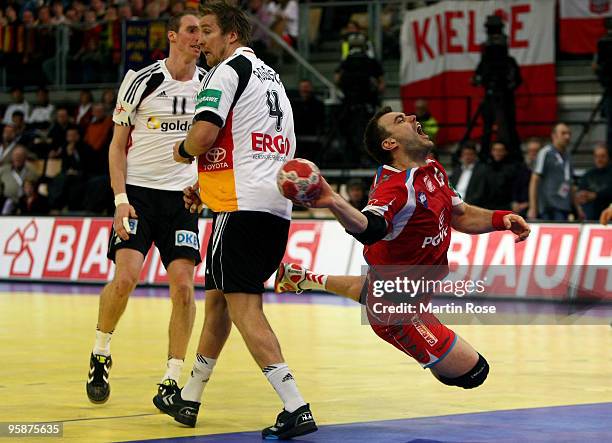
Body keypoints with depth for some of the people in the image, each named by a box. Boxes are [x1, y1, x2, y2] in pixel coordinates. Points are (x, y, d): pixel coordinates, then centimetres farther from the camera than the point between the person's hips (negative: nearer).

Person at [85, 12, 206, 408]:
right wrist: (120, 198, -11)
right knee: (126, 277, -16)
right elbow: (118, 144, 0)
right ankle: (100, 356, 9)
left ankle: (172, 379, 1)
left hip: (183, 197, 3)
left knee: (183, 285, -9)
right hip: (138, 191, -3)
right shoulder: (141, 81, -5)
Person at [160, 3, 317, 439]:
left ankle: (297, 408, -19)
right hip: (278, 207, 9)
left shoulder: (230, 69, -5)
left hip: (244, 206, -9)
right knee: (218, 298, 19)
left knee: (244, 307, -10)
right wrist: (207, 182, 29)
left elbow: (205, 133, -18)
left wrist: (182, 150, 6)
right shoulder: (270, 75, 24)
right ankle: (188, 399, 29)